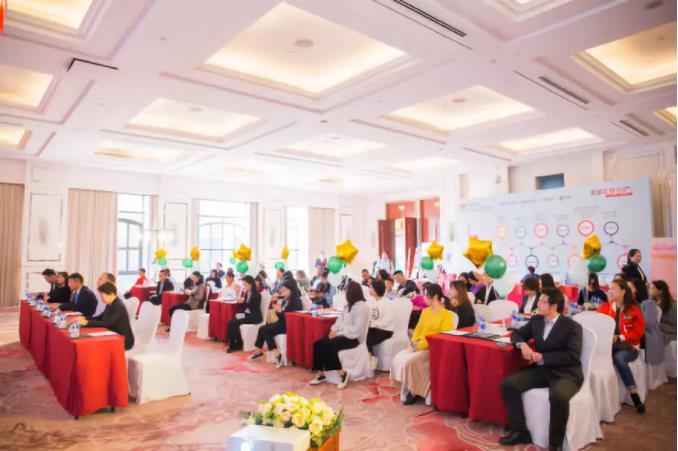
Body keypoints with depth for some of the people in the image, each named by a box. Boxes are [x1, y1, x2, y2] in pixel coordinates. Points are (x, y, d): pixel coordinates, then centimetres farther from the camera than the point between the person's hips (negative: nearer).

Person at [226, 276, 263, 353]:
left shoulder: (257, 294, -12)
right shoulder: (247, 293, 10)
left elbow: (254, 307, -18)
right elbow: (245, 306, 12)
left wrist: (243, 302, -24)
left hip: (255, 317, -7)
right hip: (247, 315, 8)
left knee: (235, 323, -22)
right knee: (231, 322, -14)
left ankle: (239, 344, -8)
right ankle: (233, 344, -11)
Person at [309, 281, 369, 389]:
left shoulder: (362, 307, -14)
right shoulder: (348, 305, 16)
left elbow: (356, 329, -21)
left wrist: (339, 333, -20)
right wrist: (334, 329, -5)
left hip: (353, 338, -9)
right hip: (342, 334, 9)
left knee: (329, 346, -29)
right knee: (318, 344, -12)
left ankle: (342, 373, -13)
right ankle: (321, 374, -7)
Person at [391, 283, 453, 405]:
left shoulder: (446, 315, -10)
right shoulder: (425, 311, 13)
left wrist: (421, 345, -19)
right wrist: (414, 342, -4)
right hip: (419, 345, 7)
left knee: (410, 361, -26)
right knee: (398, 358, -13)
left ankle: (413, 391, -7)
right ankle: (406, 387, -1)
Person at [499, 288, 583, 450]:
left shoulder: (572, 326, -9)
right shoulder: (536, 320, 8)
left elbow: (573, 356, -17)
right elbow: (517, 334, 17)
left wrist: (542, 357, -19)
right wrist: (522, 344, -7)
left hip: (565, 373, -6)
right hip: (541, 370, 6)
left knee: (558, 396, -38)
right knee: (508, 383, -14)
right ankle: (520, 431, -1)